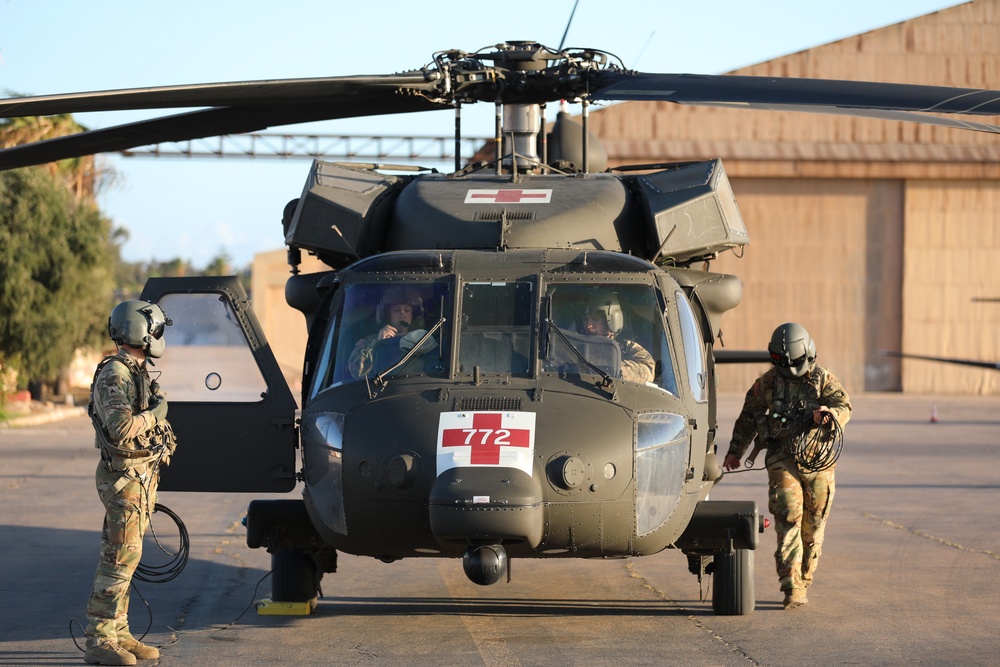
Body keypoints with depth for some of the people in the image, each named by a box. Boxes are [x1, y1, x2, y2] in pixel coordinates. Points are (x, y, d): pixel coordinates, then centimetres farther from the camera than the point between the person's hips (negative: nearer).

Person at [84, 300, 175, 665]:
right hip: (124, 475, -10)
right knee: (120, 558, -10)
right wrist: (156, 413, -15)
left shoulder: (138, 373, 15)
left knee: (123, 556, 12)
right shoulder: (114, 375, -17)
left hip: (142, 474, 10)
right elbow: (121, 426, -29)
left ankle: (118, 634, 17)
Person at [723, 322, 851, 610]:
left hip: (818, 464, 1)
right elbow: (748, 417, 18)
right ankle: (792, 589, -19)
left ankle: (803, 583, 23)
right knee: (789, 521, -14)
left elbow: (844, 408, -11)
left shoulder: (823, 379, 4)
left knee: (813, 527, 7)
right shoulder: (768, 382, 7)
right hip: (783, 462, -1)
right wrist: (735, 451, 20)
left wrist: (829, 413, -33)